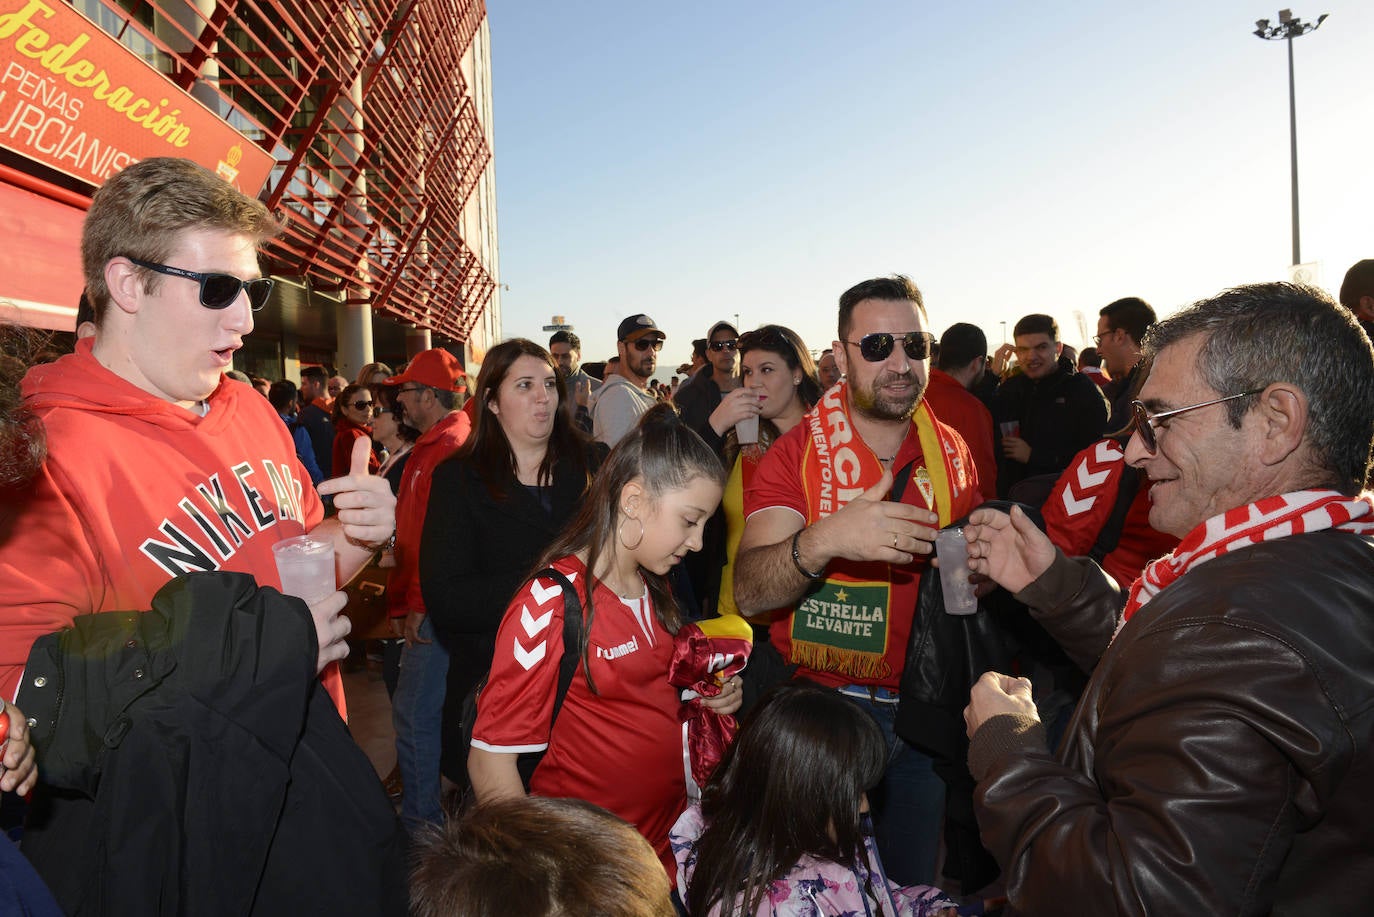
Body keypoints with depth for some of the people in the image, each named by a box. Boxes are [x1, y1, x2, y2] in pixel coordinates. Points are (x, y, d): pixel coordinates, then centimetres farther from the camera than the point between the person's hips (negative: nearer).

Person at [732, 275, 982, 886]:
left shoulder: (951, 453, 1)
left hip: (918, 711, 4)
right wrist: (822, 541, -41)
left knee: (916, 884, 20)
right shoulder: (798, 452, -12)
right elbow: (748, 592, -24)